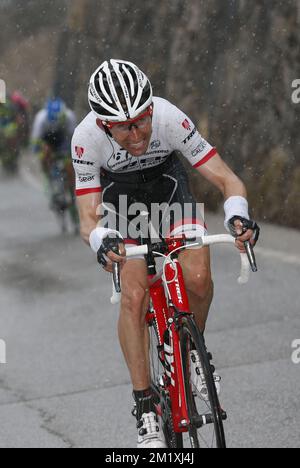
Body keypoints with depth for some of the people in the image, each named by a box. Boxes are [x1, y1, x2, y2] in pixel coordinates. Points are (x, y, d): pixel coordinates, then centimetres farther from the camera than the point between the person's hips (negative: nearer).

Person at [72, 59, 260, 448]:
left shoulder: (170, 118, -34)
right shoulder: (87, 139, -33)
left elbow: (226, 179, -31)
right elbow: (89, 217, -31)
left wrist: (237, 215, -52)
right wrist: (102, 242, -54)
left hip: (168, 183, 1)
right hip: (119, 194, -1)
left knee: (198, 280, -19)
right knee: (134, 296, -18)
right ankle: (146, 410, -9)